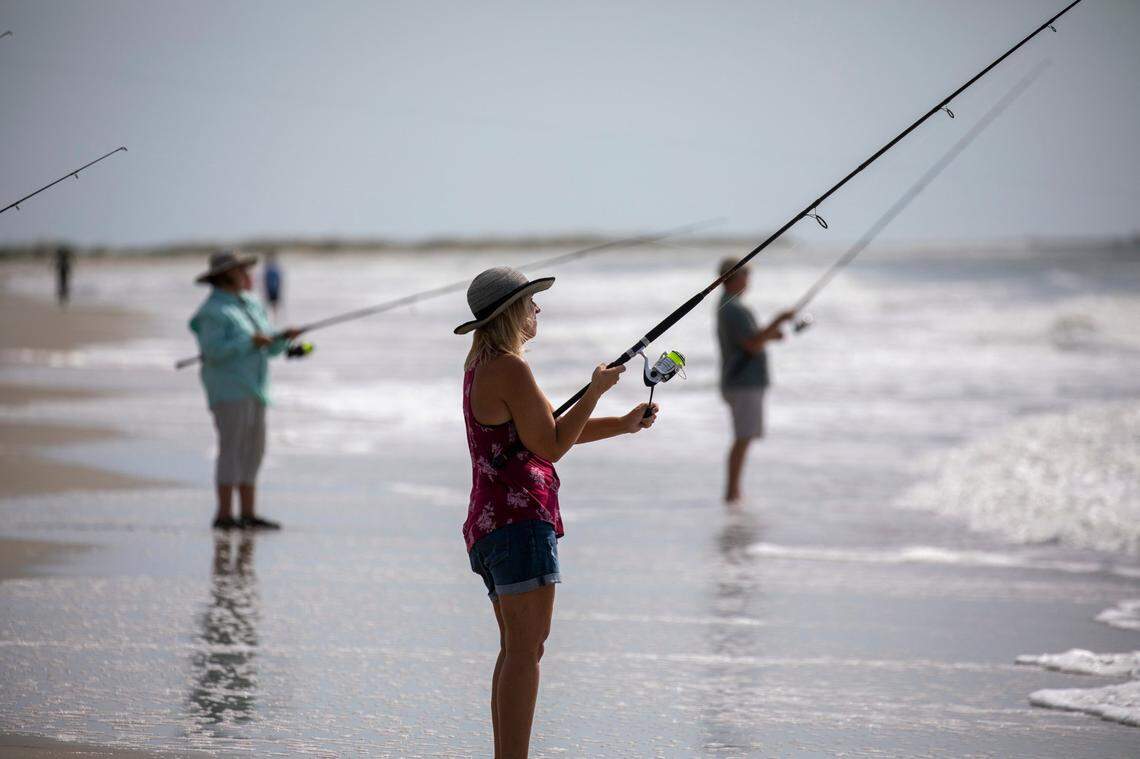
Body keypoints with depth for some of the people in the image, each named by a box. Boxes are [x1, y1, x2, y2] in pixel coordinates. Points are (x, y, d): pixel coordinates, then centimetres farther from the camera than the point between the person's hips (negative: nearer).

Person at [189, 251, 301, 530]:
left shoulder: (252, 306, 15)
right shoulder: (214, 311, -11)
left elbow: (269, 350, 16)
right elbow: (213, 351, -20)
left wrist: (284, 338, -4)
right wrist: (250, 341, -20)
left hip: (252, 389, 9)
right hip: (228, 389, -9)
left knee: (253, 451, 7)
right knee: (232, 450, -11)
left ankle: (248, 514, 10)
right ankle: (224, 515, -10)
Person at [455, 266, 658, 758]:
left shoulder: (481, 367, 18)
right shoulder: (510, 368, -13)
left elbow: (547, 431, 22)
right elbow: (551, 446, -13)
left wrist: (624, 424, 16)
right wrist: (596, 390, -5)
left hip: (489, 523, 10)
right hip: (519, 522, -10)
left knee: (515, 648, 13)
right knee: (525, 649, -12)